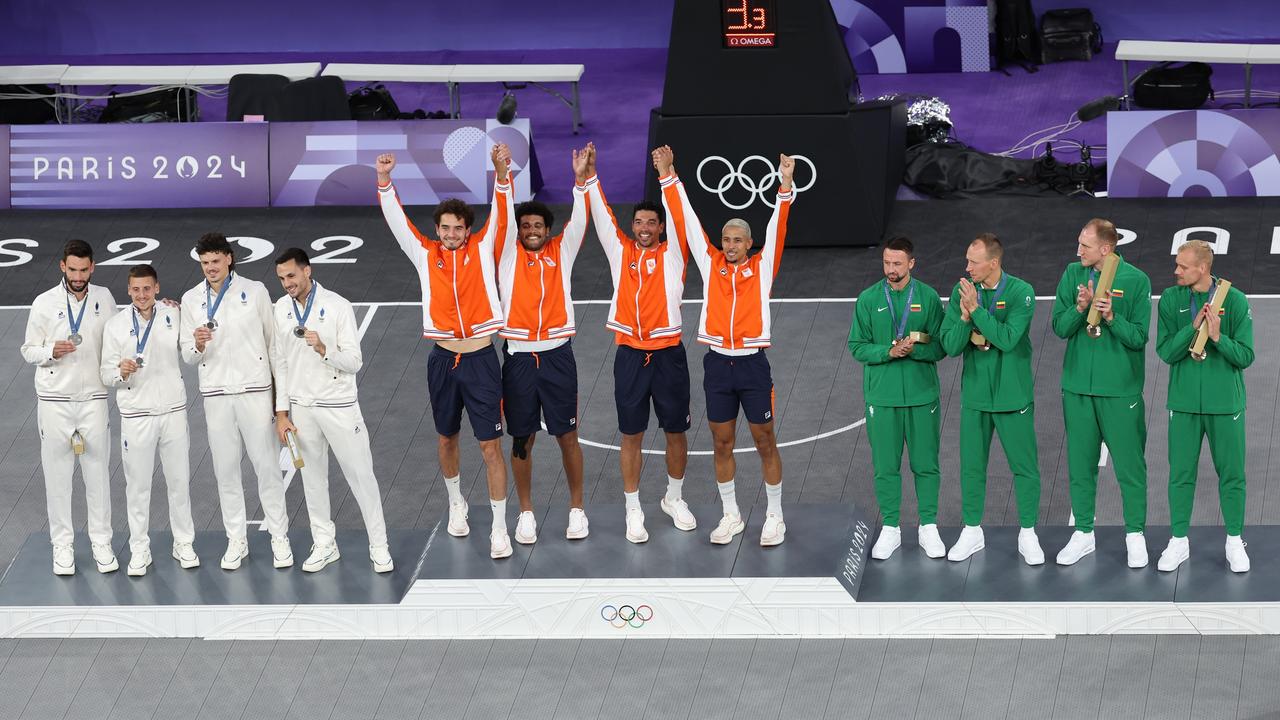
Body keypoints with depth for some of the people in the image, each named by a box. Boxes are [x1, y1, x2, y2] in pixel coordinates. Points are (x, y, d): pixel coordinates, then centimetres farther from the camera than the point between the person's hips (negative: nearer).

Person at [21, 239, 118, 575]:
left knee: (98, 473, 4)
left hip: (93, 398, 1)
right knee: (57, 474, 3)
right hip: (55, 400, -1)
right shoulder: (44, 303, -3)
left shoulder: (104, 298, 3)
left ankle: (101, 543, 14)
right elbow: (28, 350, 1)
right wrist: (52, 351, -17)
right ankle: (62, 545, 11)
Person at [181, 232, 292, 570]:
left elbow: (272, 339, 6)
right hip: (215, 394, 2)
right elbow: (188, 357, 7)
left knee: (267, 466, -1)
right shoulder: (191, 300, 5)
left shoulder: (254, 291, 0)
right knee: (225, 469, 5)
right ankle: (236, 540, 14)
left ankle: (279, 538, 8)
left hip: (254, 390, -2)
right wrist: (198, 346, -18)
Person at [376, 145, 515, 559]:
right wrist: (384, 180, -18)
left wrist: (501, 173, -27)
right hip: (443, 359, 2)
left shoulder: (482, 249, 0)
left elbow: (502, 215, -11)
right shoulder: (425, 254, 4)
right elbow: (397, 221, -3)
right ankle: (456, 503, 40)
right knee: (447, 438, 16)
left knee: (491, 445, -3)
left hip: (481, 359, -2)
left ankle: (499, 529, 2)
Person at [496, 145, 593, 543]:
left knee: (567, 435, 5)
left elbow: (579, 221, -6)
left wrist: (581, 179, -20)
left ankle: (576, 508, 16)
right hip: (519, 357, 0)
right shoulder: (508, 253, 5)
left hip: (557, 355, 0)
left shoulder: (561, 252, 6)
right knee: (522, 439, 6)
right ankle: (526, 513, 16)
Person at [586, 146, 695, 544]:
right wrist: (589, 177, -14)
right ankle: (633, 510, 14)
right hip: (630, 356, 1)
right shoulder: (621, 251, 5)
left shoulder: (672, 254, 1)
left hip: (669, 354, 0)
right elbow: (601, 216, -3)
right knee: (631, 435, 5)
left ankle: (674, 498, 29)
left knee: (676, 432, 9)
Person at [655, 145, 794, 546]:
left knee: (765, 442, 5)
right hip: (718, 363, 2)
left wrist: (785, 186, -22)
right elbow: (685, 221, 4)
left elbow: (777, 227, -9)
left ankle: (774, 517, 14)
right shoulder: (710, 263, 6)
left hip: (753, 363, -2)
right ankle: (731, 516, 20)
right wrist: (668, 177, -1)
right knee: (721, 443, 9)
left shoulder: (762, 266, 2)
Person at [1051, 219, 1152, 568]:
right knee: (1080, 462, 11)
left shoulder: (1136, 280, -7)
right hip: (1078, 385, 3)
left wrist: (1111, 317, -24)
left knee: (1129, 463, 3)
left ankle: (1135, 533, 17)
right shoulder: (1073, 274, 2)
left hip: (1120, 388, -3)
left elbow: (1138, 337, -9)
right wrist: (1080, 307, -20)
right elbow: (1060, 327, -3)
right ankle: (1083, 533, 23)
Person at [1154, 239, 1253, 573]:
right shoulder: (1171, 299, -3)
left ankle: (1234, 541, 21)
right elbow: (1166, 351, -8)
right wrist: (1194, 326, -22)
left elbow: (1246, 356, -8)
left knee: (1231, 473, 7)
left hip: (1225, 401, -1)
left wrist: (1218, 336, -24)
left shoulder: (1235, 301, -8)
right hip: (1183, 401, 1)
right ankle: (1179, 541, 19)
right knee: (1181, 473, 7)